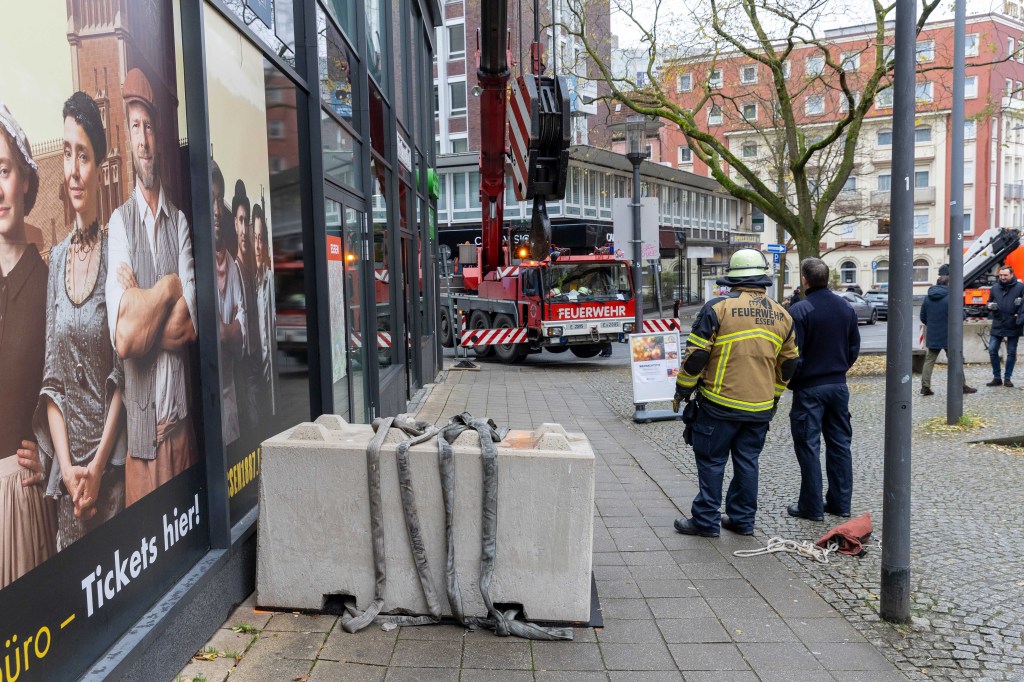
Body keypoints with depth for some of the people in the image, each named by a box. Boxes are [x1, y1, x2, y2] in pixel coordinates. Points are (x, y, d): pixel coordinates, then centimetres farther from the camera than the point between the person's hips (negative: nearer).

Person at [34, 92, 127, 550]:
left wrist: (97, 466, -11)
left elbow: (122, 374, -8)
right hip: (63, 464, 4)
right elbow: (50, 376, 3)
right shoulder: (56, 258, 5)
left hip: (110, 461, -4)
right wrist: (66, 467, -6)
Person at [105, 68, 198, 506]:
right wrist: (167, 288, -10)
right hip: (139, 415, -2)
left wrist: (144, 325, -12)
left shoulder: (180, 220, 5)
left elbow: (191, 323, -4)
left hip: (181, 409, 3)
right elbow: (121, 336, -17)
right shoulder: (119, 222, -4)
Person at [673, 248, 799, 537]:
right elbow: (788, 364, 15)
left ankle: (706, 521, 11)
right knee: (747, 461, 15)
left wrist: (682, 391, 1)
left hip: (720, 404, -5)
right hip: (761, 408, 5)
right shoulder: (781, 315, 8)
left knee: (711, 461, 5)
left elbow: (696, 354, -11)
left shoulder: (718, 307, -10)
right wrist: (773, 396, 28)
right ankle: (743, 520, 23)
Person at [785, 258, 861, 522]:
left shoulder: (799, 311, -16)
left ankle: (812, 506, 7)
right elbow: (854, 348, 13)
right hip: (839, 385, 7)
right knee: (840, 443, 13)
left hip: (809, 388, -6)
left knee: (808, 446, 1)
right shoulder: (846, 308, 6)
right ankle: (840, 502, 21)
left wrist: (791, 381, -1)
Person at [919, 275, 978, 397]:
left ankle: (925, 386, 1)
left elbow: (923, 317, 7)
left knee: (929, 361, 7)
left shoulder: (927, 298, 4)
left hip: (932, 336, 4)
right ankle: (962, 386, 14)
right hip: (948, 336, -4)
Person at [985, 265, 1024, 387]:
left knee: (1011, 353, 6)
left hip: (1013, 326, -3)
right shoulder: (995, 288, 8)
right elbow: (989, 302, 19)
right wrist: (990, 306, -3)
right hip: (997, 326, 3)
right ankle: (996, 377, 9)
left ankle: (1007, 378, 16)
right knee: (992, 351, -2)